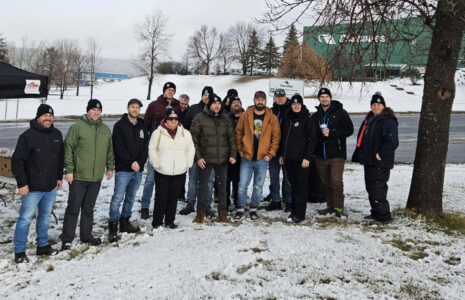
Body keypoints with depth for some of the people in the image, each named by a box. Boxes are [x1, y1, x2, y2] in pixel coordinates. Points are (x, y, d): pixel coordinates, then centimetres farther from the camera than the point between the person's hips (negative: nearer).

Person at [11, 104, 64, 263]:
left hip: (51, 187, 6)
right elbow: (17, 161, -13)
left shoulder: (57, 134, 7)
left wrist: (59, 177, 17)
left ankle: (43, 245, 29)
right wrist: (22, 183, -16)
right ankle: (19, 252, 9)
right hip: (32, 188, -6)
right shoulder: (28, 136, -13)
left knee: (45, 216, 16)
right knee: (25, 219, -1)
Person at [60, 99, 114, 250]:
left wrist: (110, 167, 17)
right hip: (78, 176, -5)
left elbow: (110, 150, 20)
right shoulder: (77, 127, -6)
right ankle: (67, 239, 8)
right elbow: (68, 149, -8)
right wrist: (69, 170, -12)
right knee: (73, 208, -1)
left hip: (96, 177, 5)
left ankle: (86, 235, 26)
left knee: (89, 208, 15)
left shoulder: (105, 130, 12)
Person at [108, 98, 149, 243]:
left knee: (131, 197, 14)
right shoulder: (120, 125, -3)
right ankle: (113, 227, -5)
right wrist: (131, 162, -15)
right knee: (118, 198, -8)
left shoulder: (142, 126, 12)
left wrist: (139, 163, -7)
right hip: (123, 169, -5)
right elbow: (119, 148, -10)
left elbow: (145, 147, 8)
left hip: (138, 169, 5)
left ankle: (125, 222, 26)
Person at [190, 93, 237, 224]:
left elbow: (231, 138, 10)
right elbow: (193, 139, -5)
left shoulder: (226, 119, 7)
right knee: (203, 186, 4)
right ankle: (201, 212, 16)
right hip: (206, 159, -3)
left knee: (222, 186, 9)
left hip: (222, 159, 3)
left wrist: (233, 154, 1)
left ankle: (222, 212, 19)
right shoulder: (199, 118, -4)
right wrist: (198, 157, -10)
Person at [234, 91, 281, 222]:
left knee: (258, 187, 9)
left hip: (263, 159, 0)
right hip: (246, 158, 0)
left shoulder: (272, 118, 0)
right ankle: (240, 210, 13)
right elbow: (238, 132, 7)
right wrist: (240, 150, 2)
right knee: (242, 185, 0)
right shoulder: (246, 115, 1)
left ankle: (253, 210, 24)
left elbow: (276, 136, 1)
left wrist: (270, 154, -5)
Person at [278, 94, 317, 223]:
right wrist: (281, 154, 12)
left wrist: (307, 157, -14)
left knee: (301, 186, -2)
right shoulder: (287, 119, 13)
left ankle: (299, 213, 2)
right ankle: (294, 210, 19)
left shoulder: (307, 119, -3)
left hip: (301, 158, -5)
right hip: (288, 158, 5)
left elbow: (312, 139, -7)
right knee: (293, 185, 11)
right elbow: (282, 138, 18)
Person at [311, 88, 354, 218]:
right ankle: (330, 206, 20)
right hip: (320, 154, 5)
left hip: (336, 154, -5)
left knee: (336, 181, -9)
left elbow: (349, 129, -7)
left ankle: (339, 208, -1)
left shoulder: (340, 113, 0)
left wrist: (331, 132, -16)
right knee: (326, 182, 10)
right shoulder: (315, 116, 14)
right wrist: (320, 133, -1)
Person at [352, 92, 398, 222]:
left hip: (380, 163, -9)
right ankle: (375, 213, 26)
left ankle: (383, 215, 1)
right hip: (368, 161, 9)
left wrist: (381, 154, -20)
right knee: (370, 188, 15)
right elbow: (361, 139, 24)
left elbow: (392, 142, -21)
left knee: (377, 188, -9)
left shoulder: (389, 121, -11)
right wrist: (359, 154, 15)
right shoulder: (368, 120, 16)